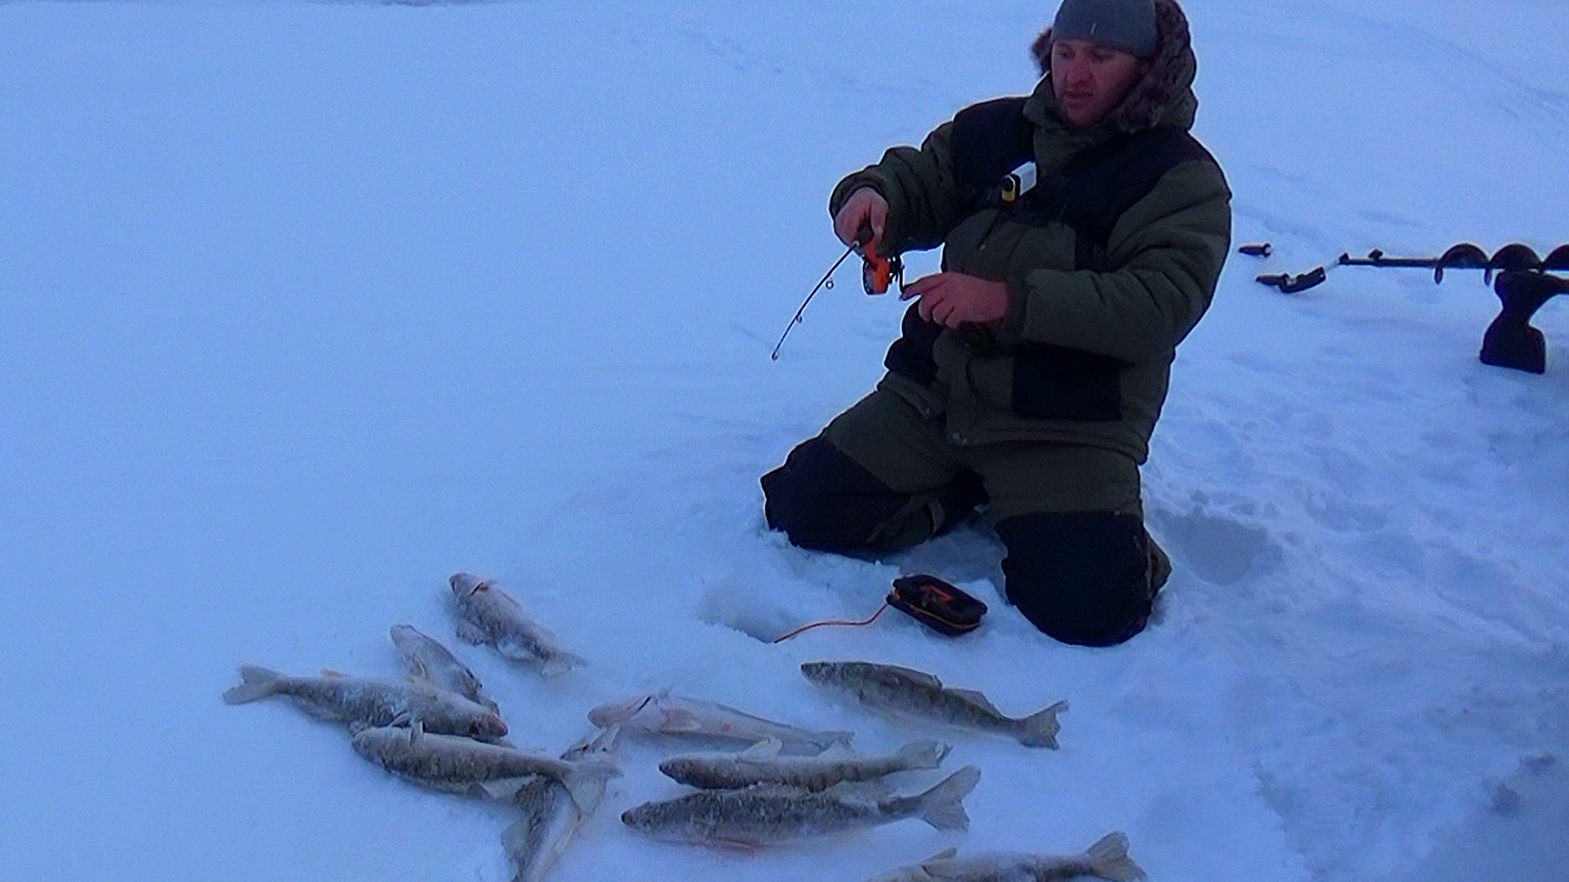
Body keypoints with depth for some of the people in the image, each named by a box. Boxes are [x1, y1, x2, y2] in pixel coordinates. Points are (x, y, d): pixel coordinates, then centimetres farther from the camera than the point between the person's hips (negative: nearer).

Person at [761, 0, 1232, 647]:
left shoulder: (1185, 179, -5)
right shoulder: (992, 130, 10)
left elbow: (1161, 304, -19)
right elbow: (915, 183, 18)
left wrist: (1009, 299, -28)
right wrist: (870, 193, -10)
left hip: (1069, 427, -4)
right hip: (932, 392, 5)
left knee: (1086, 608, -22)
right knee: (804, 508, -5)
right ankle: (969, 491, 16)